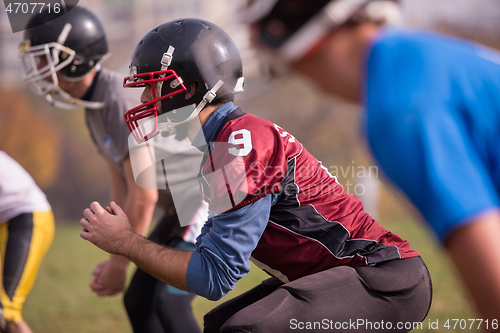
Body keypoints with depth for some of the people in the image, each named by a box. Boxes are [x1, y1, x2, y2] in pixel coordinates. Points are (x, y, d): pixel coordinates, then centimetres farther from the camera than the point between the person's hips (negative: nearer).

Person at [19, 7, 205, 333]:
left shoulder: (121, 100, -24)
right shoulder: (95, 108, 9)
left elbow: (144, 196, -24)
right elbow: (122, 191, 14)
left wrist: (118, 263, -15)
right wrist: (115, 261, 7)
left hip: (211, 202, -10)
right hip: (183, 208, 10)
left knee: (170, 304, -18)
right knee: (139, 302, 9)